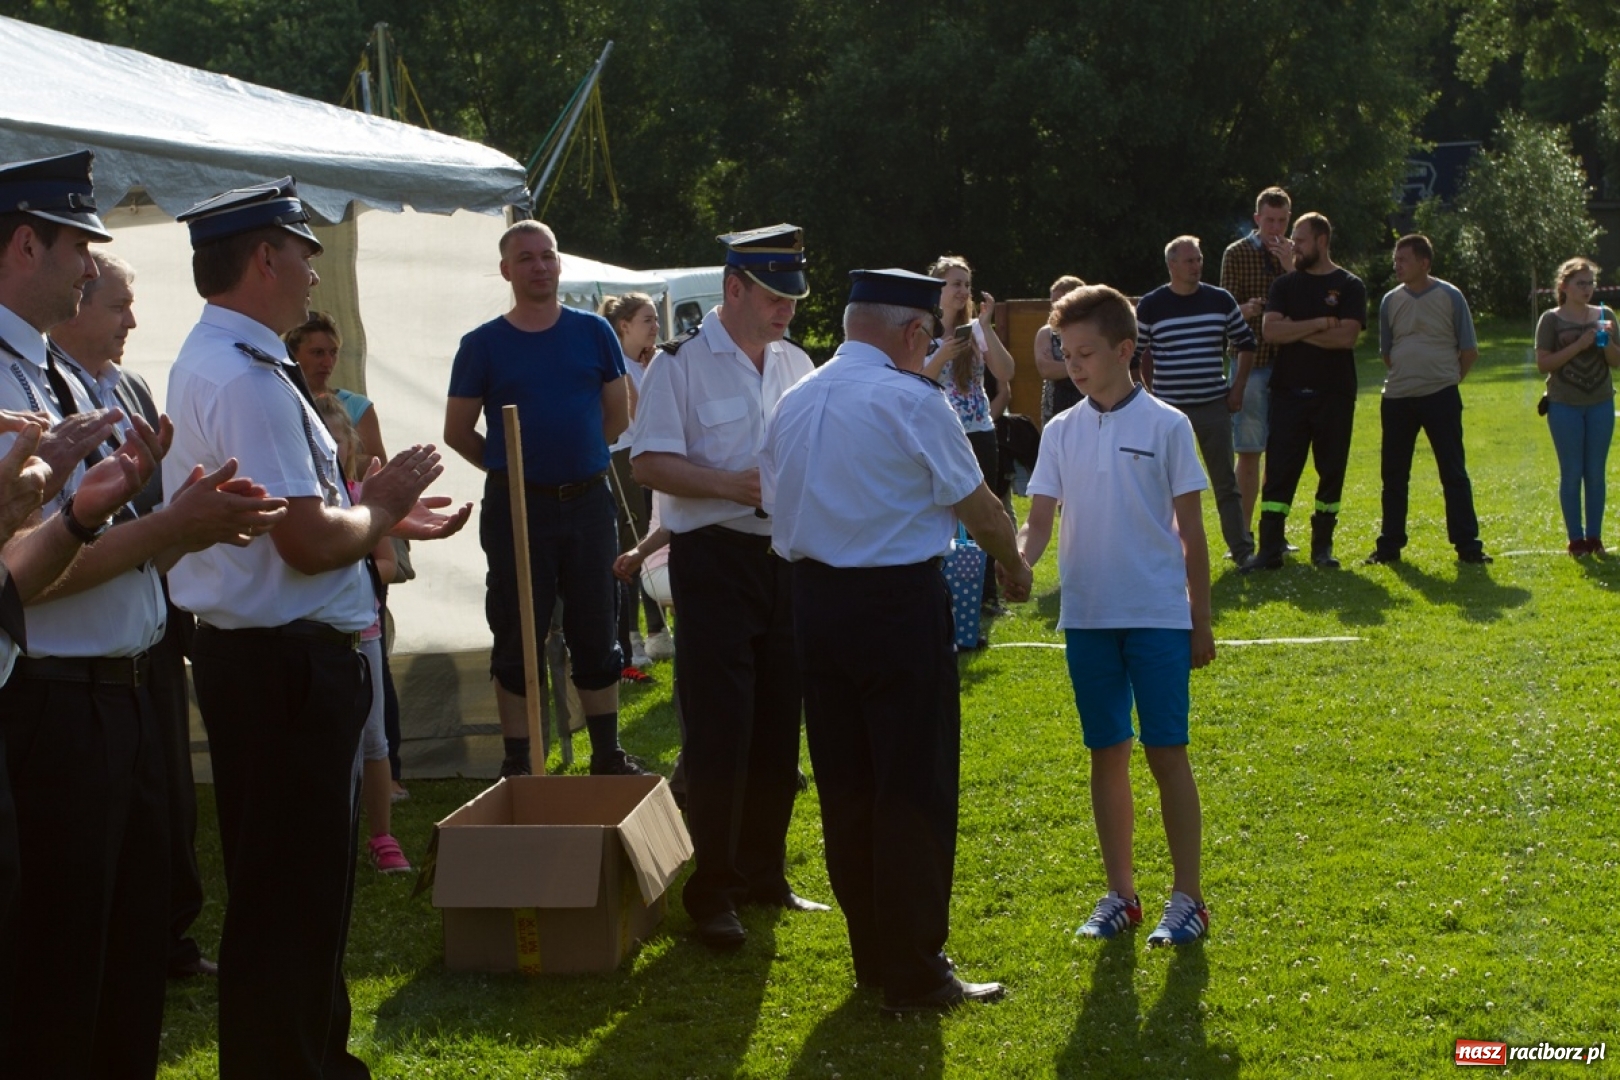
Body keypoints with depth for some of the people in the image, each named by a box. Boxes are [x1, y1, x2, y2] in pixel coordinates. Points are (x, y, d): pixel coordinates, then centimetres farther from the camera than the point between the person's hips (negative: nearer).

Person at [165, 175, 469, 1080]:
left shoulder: (215, 361, 14)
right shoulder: (248, 379, -21)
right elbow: (311, 540, -25)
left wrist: (380, 513, 14)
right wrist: (380, 504, -7)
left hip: (270, 657, 11)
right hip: (287, 664, -11)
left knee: (311, 886, 21)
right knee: (290, 899, -1)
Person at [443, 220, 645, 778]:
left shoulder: (593, 333, 4)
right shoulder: (482, 345, -2)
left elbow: (617, 415, 11)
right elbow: (458, 432, 3)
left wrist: (575, 455, 7)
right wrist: (511, 465, 5)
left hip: (588, 501, 2)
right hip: (516, 505, -2)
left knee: (596, 633, 8)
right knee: (517, 640, 3)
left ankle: (608, 755, 18)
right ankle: (517, 764, 10)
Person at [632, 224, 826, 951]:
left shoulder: (796, 366, 12)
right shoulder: (680, 364, -6)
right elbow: (650, 463, -12)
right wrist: (731, 484, -23)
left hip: (787, 557, 6)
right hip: (714, 557, -6)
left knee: (778, 726, 12)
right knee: (719, 731, -5)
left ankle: (763, 872, 25)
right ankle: (712, 891, 3)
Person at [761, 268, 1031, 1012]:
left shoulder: (795, 401, 7)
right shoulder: (910, 401, -12)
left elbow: (773, 496, 10)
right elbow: (977, 504, -4)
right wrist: (1013, 565, 13)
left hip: (814, 601, 7)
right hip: (900, 602, -7)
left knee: (845, 787, 13)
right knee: (914, 790, 1)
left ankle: (873, 955, 23)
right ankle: (915, 974, 5)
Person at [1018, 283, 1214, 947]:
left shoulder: (1166, 426, -4)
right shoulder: (1062, 432, 5)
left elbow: (1190, 530, 0)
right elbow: (1039, 523, 3)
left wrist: (1201, 620, 1)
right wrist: (1017, 560, -19)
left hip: (1158, 617, -3)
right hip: (1087, 617, 3)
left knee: (1166, 751, -2)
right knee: (1107, 754, 9)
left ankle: (1187, 897, 6)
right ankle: (1119, 893, 18)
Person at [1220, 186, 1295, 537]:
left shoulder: (1295, 253, 9)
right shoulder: (1236, 254, 0)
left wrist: (1290, 267, -13)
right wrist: (1245, 310, -25)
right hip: (1251, 363, -3)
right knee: (1249, 451, -3)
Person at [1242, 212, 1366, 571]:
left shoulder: (1349, 286, 1)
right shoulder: (1285, 284, 7)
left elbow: (1346, 337, -13)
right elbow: (1271, 331, -7)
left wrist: (1295, 332, -9)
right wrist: (1319, 324, -13)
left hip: (1335, 394, -1)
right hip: (1289, 392, 1)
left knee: (1332, 471, 5)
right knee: (1279, 470, -4)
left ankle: (1322, 545, 16)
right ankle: (1270, 549, -3)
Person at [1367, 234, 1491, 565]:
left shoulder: (1450, 296, -3)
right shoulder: (1391, 301, 7)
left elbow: (1469, 350, 3)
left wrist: (1449, 377, 4)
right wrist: (1406, 375, 11)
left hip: (1441, 397, -3)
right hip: (1397, 398, 3)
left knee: (1454, 472, -2)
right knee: (1393, 475, 7)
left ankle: (1467, 545, 2)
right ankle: (1389, 545, 15)